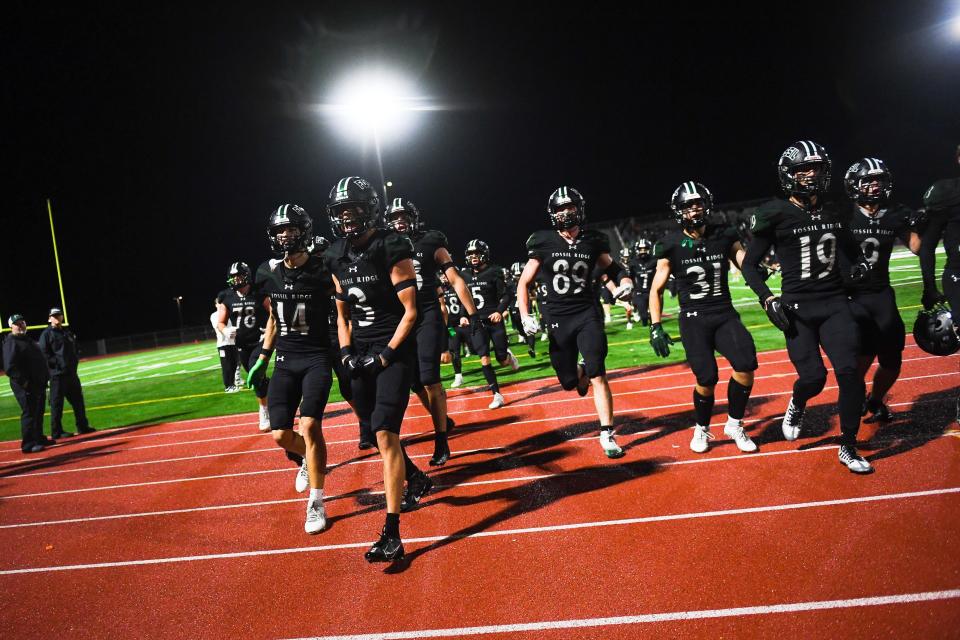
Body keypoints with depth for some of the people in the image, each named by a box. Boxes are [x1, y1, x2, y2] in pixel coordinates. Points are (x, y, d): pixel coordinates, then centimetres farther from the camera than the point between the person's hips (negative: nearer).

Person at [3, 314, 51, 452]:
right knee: (29, 413, -8)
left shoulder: (28, 341, 19)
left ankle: (39, 438, 26)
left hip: (39, 384, 9)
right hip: (25, 386, -9)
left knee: (39, 412, 16)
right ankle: (28, 444, -3)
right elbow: (9, 368, -20)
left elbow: (40, 361, 24)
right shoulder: (11, 343, -10)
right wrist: (23, 382, -23)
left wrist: (45, 377, 13)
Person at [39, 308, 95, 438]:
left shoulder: (67, 332, 17)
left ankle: (83, 426, 20)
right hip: (57, 374, -7)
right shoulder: (47, 334, -5)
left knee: (78, 400, 11)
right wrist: (57, 363, -16)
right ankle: (56, 432, 3)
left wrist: (74, 362, 11)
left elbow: (74, 348, 25)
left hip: (71, 372, 7)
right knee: (57, 403, -3)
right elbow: (44, 354, -11)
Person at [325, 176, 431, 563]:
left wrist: (385, 355, -16)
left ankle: (392, 535, -10)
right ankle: (416, 479, 44)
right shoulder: (337, 258, 7)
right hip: (361, 351, 7)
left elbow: (410, 311, -12)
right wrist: (346, 352, 2)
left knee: (385, 433, -14)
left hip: (394, 349, -7)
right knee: (377, 429, 16)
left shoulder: (391, 249, -12)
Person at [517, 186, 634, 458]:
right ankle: (580, 370, 44)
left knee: (598, 376, -10)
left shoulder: (593, 241, 0)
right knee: (570, 382, 6)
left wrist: (625, 282, -6)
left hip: (587, 314, 0)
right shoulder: (543, 242, -4)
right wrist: (525, 316, -10)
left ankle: (607, 435, 0)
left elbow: (611, 267, 16)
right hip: (557, 319, 0)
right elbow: (524, 283, 1)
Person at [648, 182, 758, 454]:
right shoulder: (672, 245, -3)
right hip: (694, 319, -2)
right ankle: (701, 430, 19)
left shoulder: (724, 236, 2)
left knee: (746, 365, -19)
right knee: (707, 378, -11)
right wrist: (655, 328, -4)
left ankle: (734, 425, 5)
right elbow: (656, 290, 3)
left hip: (725, 314, 2)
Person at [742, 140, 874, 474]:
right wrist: (768, 299, -12)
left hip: (835, 304, 4)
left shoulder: (832, 212, 10)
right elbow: (749, 265, -1)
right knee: (813, 377, -9)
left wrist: (861, 264, 7)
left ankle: (848, 448, 8)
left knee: (849, 372, -9)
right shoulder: (776, 214, -6)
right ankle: (796, 407, 29)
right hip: (797, 309, -4)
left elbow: (851, 248, 28)